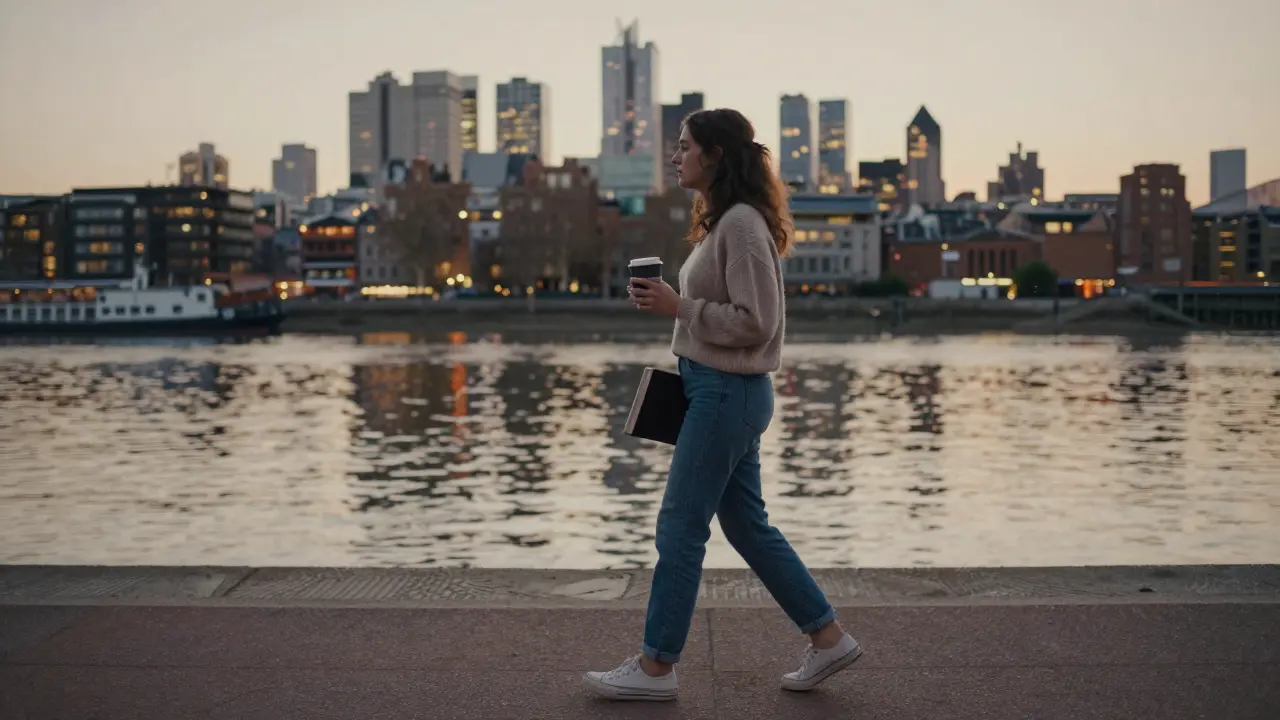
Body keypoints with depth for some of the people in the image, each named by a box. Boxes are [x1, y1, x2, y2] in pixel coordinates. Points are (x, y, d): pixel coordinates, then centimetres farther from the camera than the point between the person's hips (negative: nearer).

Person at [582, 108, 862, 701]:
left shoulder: (742, 224, -17)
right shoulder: (721, 220, 14)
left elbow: (754, 322, -21)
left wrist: (679, 307, -19)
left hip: (727, 392, -10)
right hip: (717, 389, 10)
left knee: (680, 527, -2)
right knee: (747, 525, 15)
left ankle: (656, 667, 9)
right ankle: (827, 637, 23)